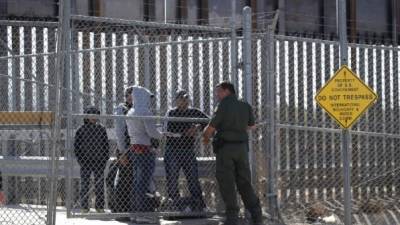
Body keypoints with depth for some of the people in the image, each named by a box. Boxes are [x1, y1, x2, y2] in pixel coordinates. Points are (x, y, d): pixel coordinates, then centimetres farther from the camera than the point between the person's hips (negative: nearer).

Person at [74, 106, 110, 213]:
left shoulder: (101, 129, 5)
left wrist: (105, 159, 0)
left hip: (99, 161, 2)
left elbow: (106, 145, 9)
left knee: (99, 184, 5)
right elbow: (76, 146, 2)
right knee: (85, 184, 1)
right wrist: (80, 159, -7)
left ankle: (100, 206, 11)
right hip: (85, 161, -2)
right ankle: (84, 207, 5)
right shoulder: (81, 130, 0)